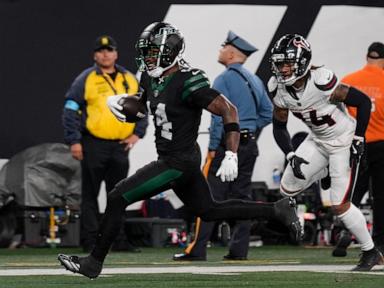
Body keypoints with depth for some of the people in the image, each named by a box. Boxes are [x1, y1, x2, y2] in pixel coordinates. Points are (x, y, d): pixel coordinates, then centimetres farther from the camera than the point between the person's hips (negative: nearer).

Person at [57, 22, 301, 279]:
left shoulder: (188, 82, -22)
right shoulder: (151, 77, 4)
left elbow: (228, 110, -24)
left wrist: (231, 157, -28)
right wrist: (114, 101, -4)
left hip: (178, 163, -10)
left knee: (117, 198, -8)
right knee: (209, 211, 23)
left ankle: (94, 262, 2)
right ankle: (277, 210, 28)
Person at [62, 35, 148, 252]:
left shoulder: (130, 80, 11)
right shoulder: (86, 80, -2)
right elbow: (71, 110, -5)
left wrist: (137, 133, 6)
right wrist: (74, 141, -11)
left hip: (121, 145, 4)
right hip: (94, 144, -4)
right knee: (90, 194, -1)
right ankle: (90, 240, 2)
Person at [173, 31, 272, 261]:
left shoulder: (224, 80, -10)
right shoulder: (255, 80, 13)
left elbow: (220, 116, -16)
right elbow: (268, 113, 14)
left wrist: (213, 147, -13)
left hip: (227, 145, -7)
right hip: (250, 146, 7)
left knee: (210, 197, -7)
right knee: (242, 196, 10)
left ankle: (197, 249, -9)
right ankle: (239, 249, 8)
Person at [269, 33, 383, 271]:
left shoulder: (322, 82, -31)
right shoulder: (279, 89, -11)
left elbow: (364, 102, -22)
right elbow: (279, 127, 2)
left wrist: (358, 140, -18)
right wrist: (291, 156, -11)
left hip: (343, 142, -7)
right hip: (317, 141, 7)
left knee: (340, 206, -8)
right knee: (288, 189, 1)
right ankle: (328, 170, 28)